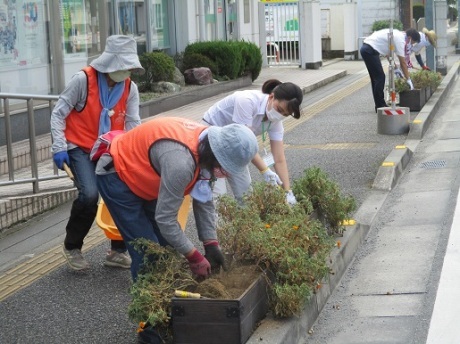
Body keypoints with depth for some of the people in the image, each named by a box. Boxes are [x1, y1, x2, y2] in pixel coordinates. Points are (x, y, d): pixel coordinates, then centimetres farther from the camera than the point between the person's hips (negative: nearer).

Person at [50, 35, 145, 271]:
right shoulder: (83, 80, -14)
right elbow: (59, 114, -9)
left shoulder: (130, 88, -2)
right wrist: (59, 147, -16)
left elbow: (133, 124, -5)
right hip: (80, 149, -5)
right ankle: (72, 246, 2)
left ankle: (118, 251, 14)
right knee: (89, 195, -24)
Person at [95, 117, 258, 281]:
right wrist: (194, 257, -23)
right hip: (116, 176, -8)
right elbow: (165, 218, -33)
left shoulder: (207, 145, -13)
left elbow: (204, 201, -1)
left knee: (166, 244, 7)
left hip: (141, 174, 8)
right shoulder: (181, 162, -40)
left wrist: (211, 244, -6)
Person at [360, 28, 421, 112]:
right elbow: (403, 63, -13)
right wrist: (408, 80, -8)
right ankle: (380, 106, -3)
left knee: (376, 77, 16)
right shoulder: (400, 40, -13)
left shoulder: (397, 34, 15)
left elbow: (388, 53, 23)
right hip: (370, 51, -11)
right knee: (380, 77, -7)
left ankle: (379, 105, 21)